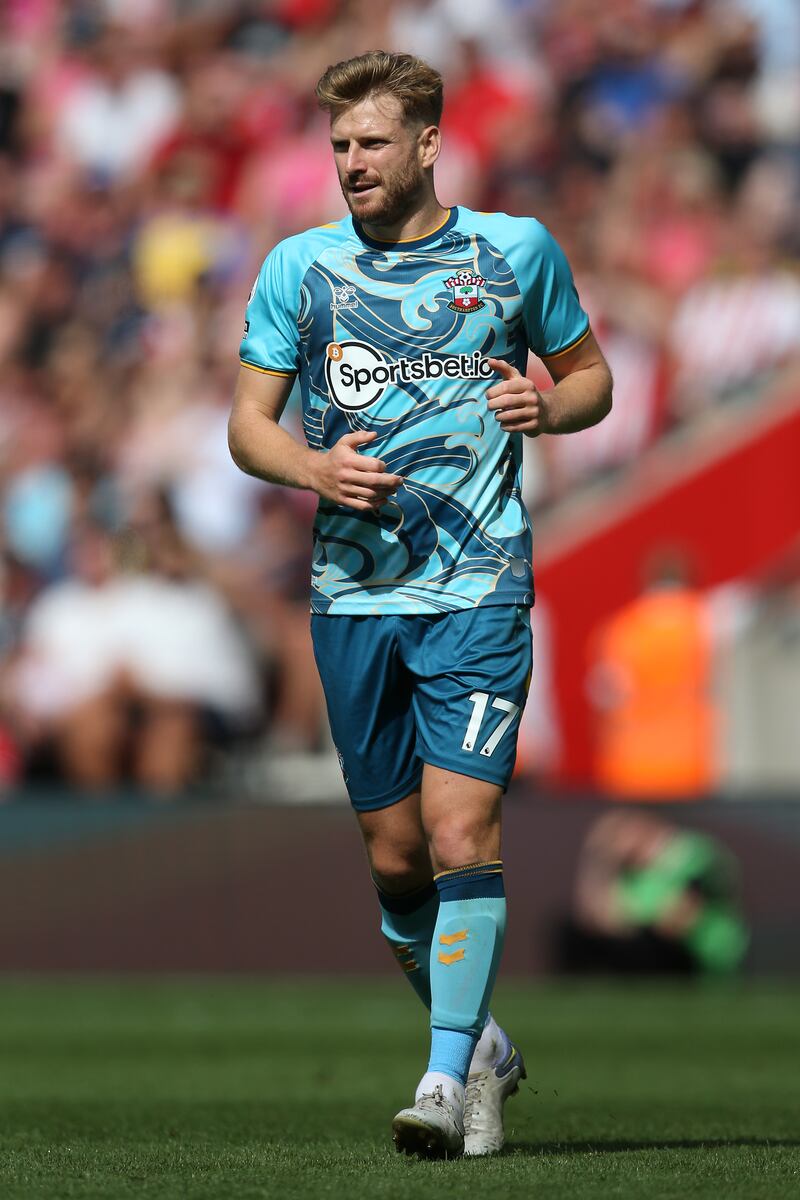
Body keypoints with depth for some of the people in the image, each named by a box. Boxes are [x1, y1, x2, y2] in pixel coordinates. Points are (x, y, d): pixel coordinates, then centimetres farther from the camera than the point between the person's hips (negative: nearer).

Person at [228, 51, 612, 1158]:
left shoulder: (517, 251, 4)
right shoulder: (300, 266, 6)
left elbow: (591, 374, 15)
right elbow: (248, 423, 8)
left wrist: (549, 406, -8)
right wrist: (314, 468, -13)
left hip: (478, 590, -3)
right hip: (353, 596, 3)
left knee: (461, 830, -16)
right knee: (394, 857, 8)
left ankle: (447, 1080, -15)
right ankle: (481, 1042, 28)